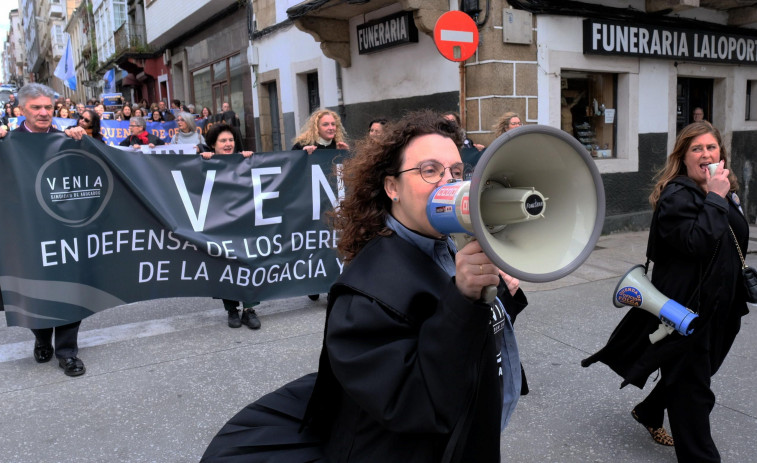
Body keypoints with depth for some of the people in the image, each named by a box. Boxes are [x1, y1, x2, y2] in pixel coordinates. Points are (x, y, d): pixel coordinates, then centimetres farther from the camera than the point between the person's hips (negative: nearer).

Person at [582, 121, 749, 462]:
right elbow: (696, 242, -29)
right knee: (692, 387, 1)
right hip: (686, 306, -8)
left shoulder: (726, 191, 10)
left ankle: (648, 412, 43)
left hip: (718, 305, 9)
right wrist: (714, 200, -23)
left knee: (689, 372, 21)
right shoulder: (677, 195, -15)